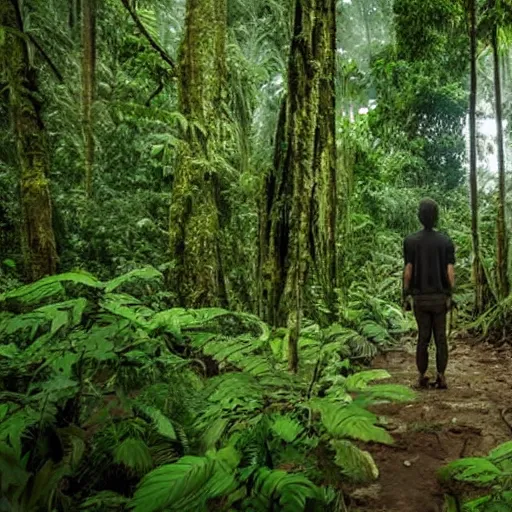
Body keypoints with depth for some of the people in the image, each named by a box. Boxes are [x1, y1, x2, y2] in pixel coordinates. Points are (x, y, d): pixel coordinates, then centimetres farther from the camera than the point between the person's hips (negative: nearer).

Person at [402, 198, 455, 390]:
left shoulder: (410, 241, -4)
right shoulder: (446, 241, -2)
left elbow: (408, 271, -6)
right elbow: (450, 271, -6)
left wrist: (406, 295, 1)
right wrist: (451, 295, 1)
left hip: (420, 297, 0)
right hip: (440, 296, 0)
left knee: (423, 336, 7)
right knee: (440, 337, 6)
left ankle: (422, 377, 9)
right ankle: (441, 377, 6)